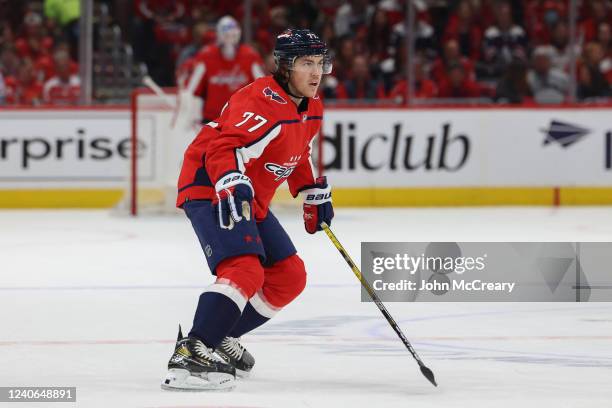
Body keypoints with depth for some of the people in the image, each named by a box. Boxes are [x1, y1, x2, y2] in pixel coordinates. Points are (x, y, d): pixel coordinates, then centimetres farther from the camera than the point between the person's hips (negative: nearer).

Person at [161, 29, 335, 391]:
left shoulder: (311, 108, 9)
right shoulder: (261, 100, -23)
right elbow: (223, 147, -34)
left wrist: (315, 194, 28)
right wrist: (232, 186, -48)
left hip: (251, 201, 10)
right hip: (210, 189, -10)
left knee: (290, 277, 10)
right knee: (245, 272, -29)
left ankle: (221, 338, 19)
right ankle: (190, 356, -35)